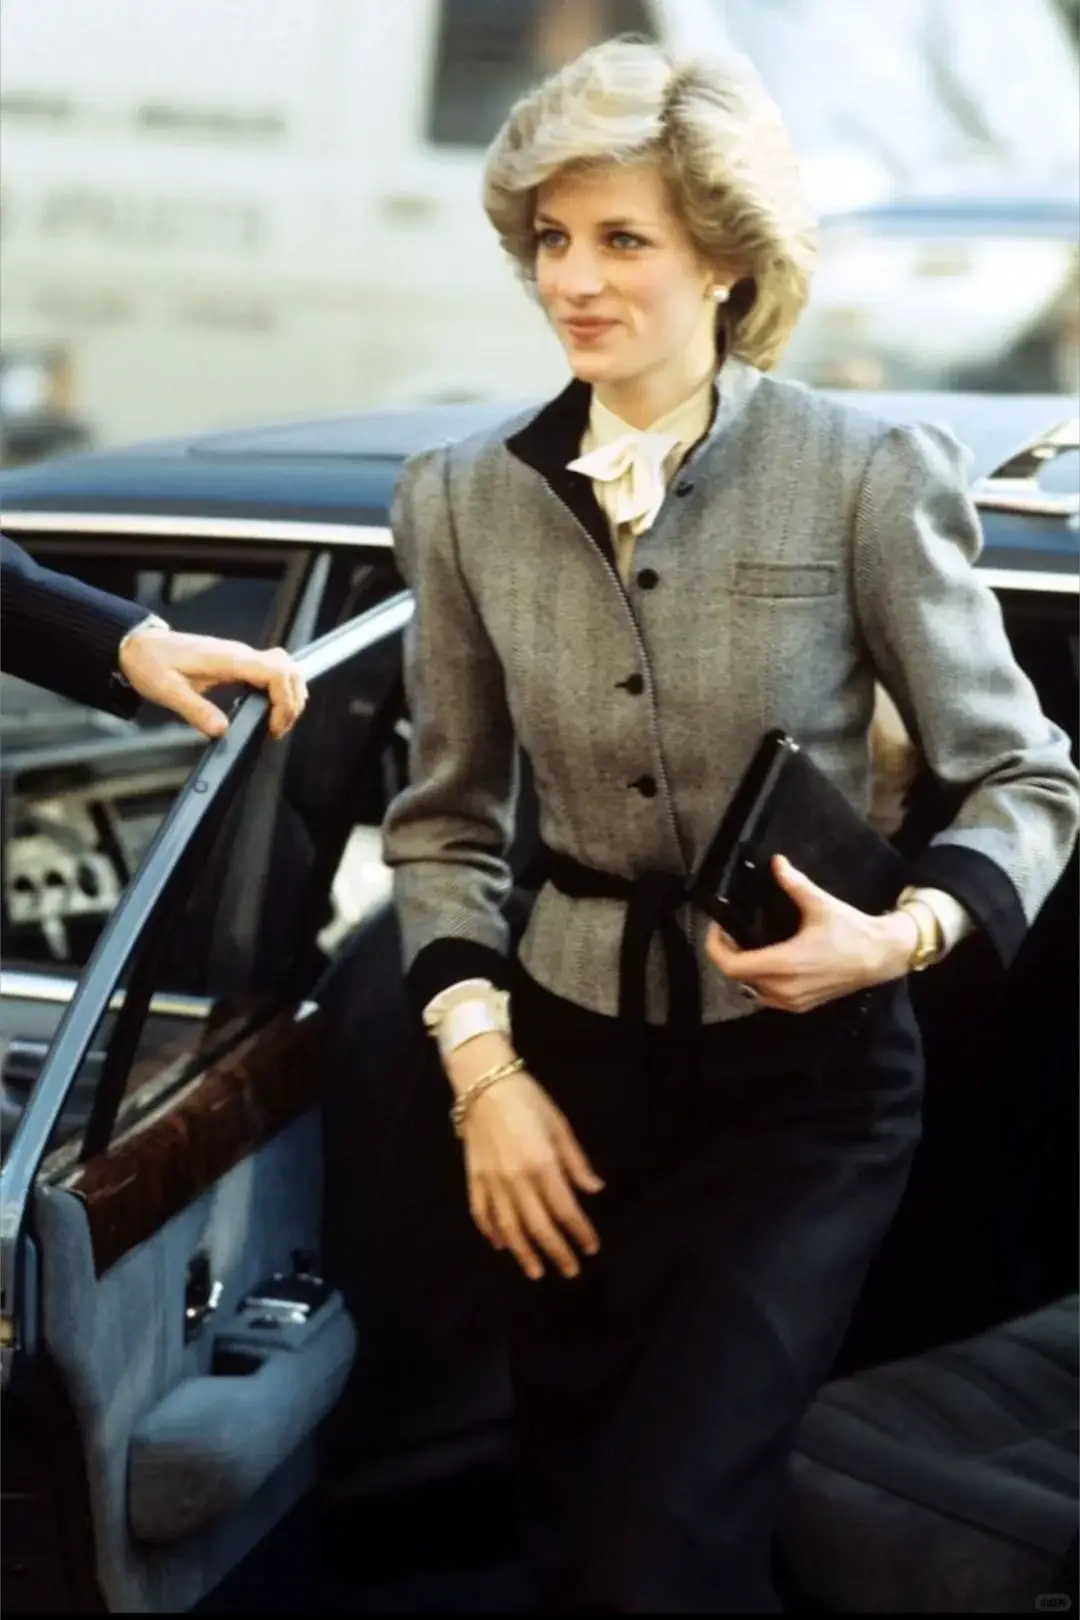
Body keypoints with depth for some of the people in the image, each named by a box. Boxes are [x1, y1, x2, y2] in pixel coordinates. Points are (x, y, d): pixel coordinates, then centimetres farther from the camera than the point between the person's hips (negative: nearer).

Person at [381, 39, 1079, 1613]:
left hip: (804, 1082, -3)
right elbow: (446, 820, 8)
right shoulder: (467, 497, -1)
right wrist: (482, 1066, -4)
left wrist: (902, 934, -23)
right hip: (574, 1069, 4)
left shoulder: (868, 475, -11)